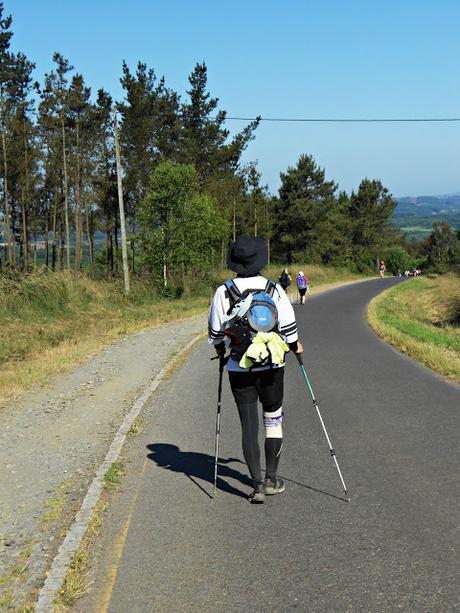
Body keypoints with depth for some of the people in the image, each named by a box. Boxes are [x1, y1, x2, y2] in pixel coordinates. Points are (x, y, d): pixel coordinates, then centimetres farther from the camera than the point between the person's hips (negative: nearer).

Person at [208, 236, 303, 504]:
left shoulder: (224, 292, -6)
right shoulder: (275, 289, -5)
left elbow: (215, 330, 1)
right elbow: (288, 326, -2)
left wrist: (220, 348, 22)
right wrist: (296, 345, 18)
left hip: (239, 369, 0)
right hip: (272, 366, 1)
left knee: (249, 425, 4)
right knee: (273, 419, 17)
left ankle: (258, 484, -2)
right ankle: (272, 479, 22)